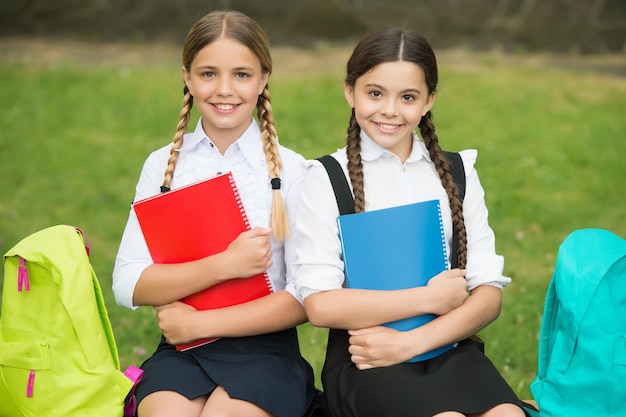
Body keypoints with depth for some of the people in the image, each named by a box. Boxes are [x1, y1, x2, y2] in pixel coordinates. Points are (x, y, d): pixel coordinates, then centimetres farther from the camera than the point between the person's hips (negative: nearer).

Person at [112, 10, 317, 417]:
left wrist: (200, 323, -8)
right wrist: (225, 265, -14)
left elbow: (307, 298, -5)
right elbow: (129, 286, -2)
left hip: (264, 349, -2)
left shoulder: (292, 170, -1)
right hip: (180, 351, 2)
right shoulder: (163, 165, 7)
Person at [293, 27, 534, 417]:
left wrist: (413, 341, -11)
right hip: (364, 359, -2)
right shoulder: (327, 178, 2)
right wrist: (430, 299, -6)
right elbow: (321, 305, -8)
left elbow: (488, 293, 3)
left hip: (448, 347, 3)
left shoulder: (458, 173, 11)